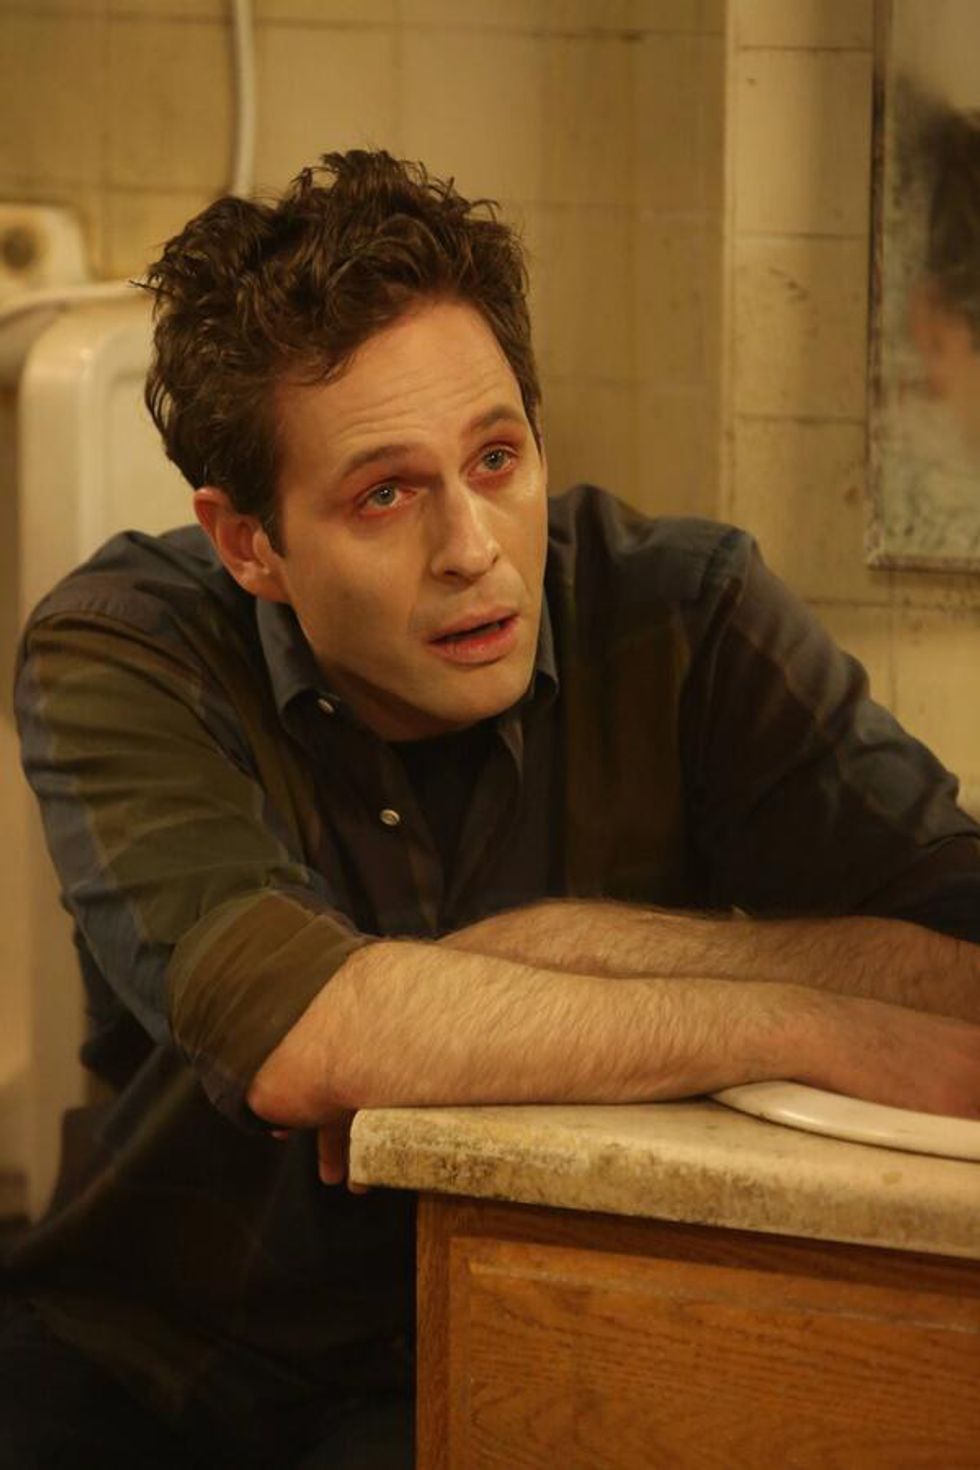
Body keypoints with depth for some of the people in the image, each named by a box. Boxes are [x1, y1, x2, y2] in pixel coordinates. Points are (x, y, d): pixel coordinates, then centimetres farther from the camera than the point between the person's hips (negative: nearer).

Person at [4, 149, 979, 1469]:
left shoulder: (684, 619, -6)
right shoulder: (126, 653, -11)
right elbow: (291, 1038, -28)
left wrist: (561, 950, -20)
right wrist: (809, 1029, -26)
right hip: (146, 1353, 1)